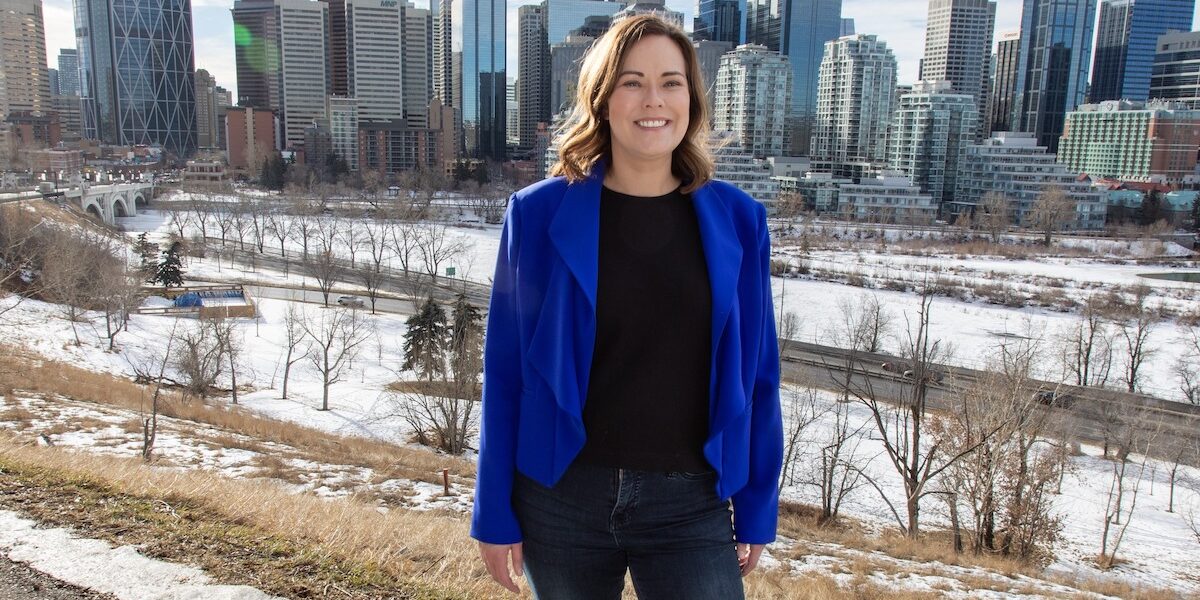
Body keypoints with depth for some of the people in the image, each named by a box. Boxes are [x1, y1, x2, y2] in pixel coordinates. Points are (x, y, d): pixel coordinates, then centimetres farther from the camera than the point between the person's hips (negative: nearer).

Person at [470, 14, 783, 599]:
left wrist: (757, 508, 5)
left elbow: (756, 374, 3)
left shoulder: (737, 220, -1)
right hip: (561, 499, 0)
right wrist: (495, 513, -1)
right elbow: (506, 372, -3)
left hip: (691, 506, 1)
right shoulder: (539, 215, -6)